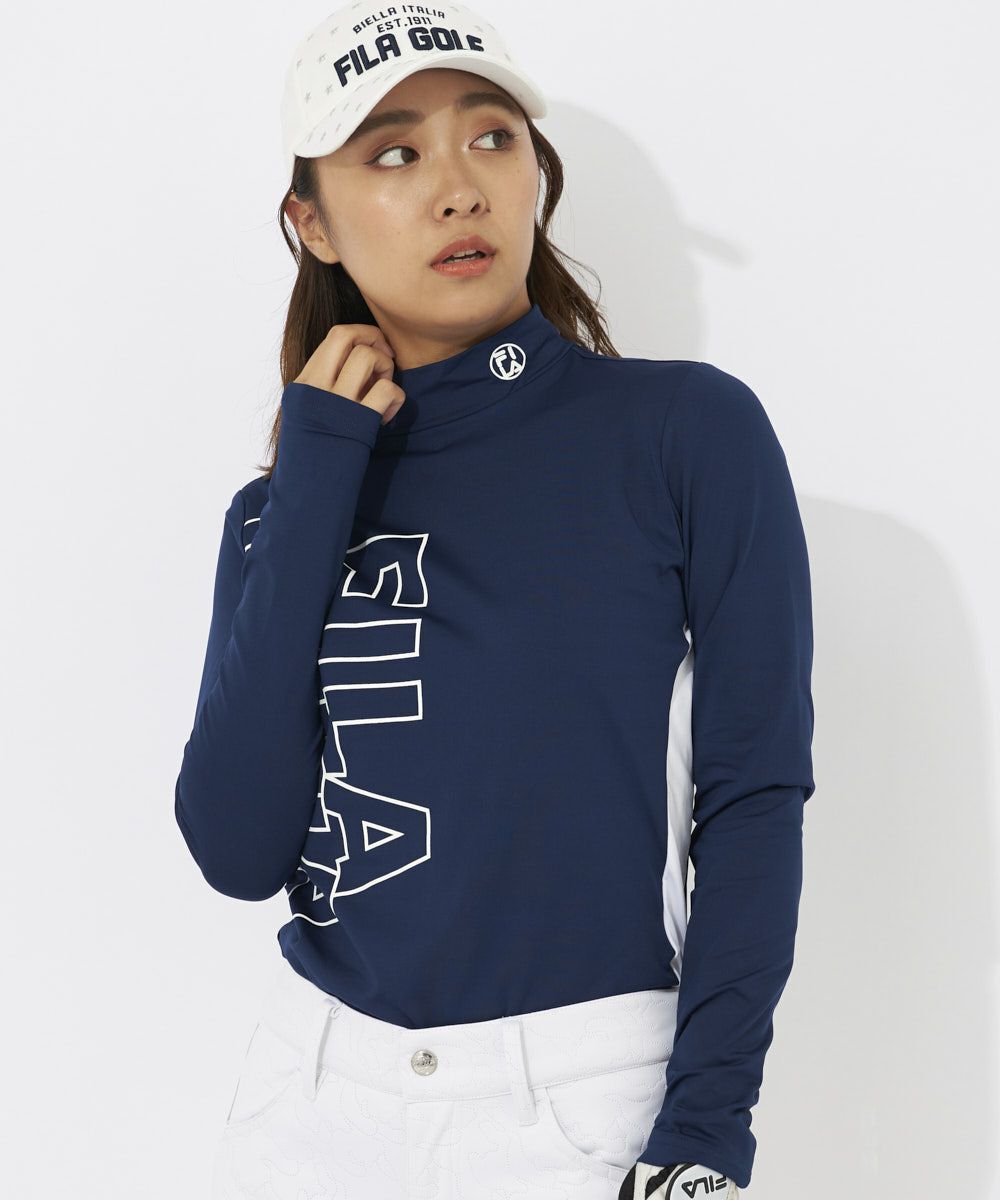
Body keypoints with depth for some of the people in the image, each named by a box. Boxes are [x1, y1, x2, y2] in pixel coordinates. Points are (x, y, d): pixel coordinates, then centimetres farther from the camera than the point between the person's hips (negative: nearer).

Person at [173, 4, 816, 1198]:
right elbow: (238, 851, -7)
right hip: (319, 1093, 3)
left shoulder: (691, 430, -5)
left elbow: (754, 797, -6)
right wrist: (311, 495, -9)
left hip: (587, 1096, -3)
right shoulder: (287, 504, 5)